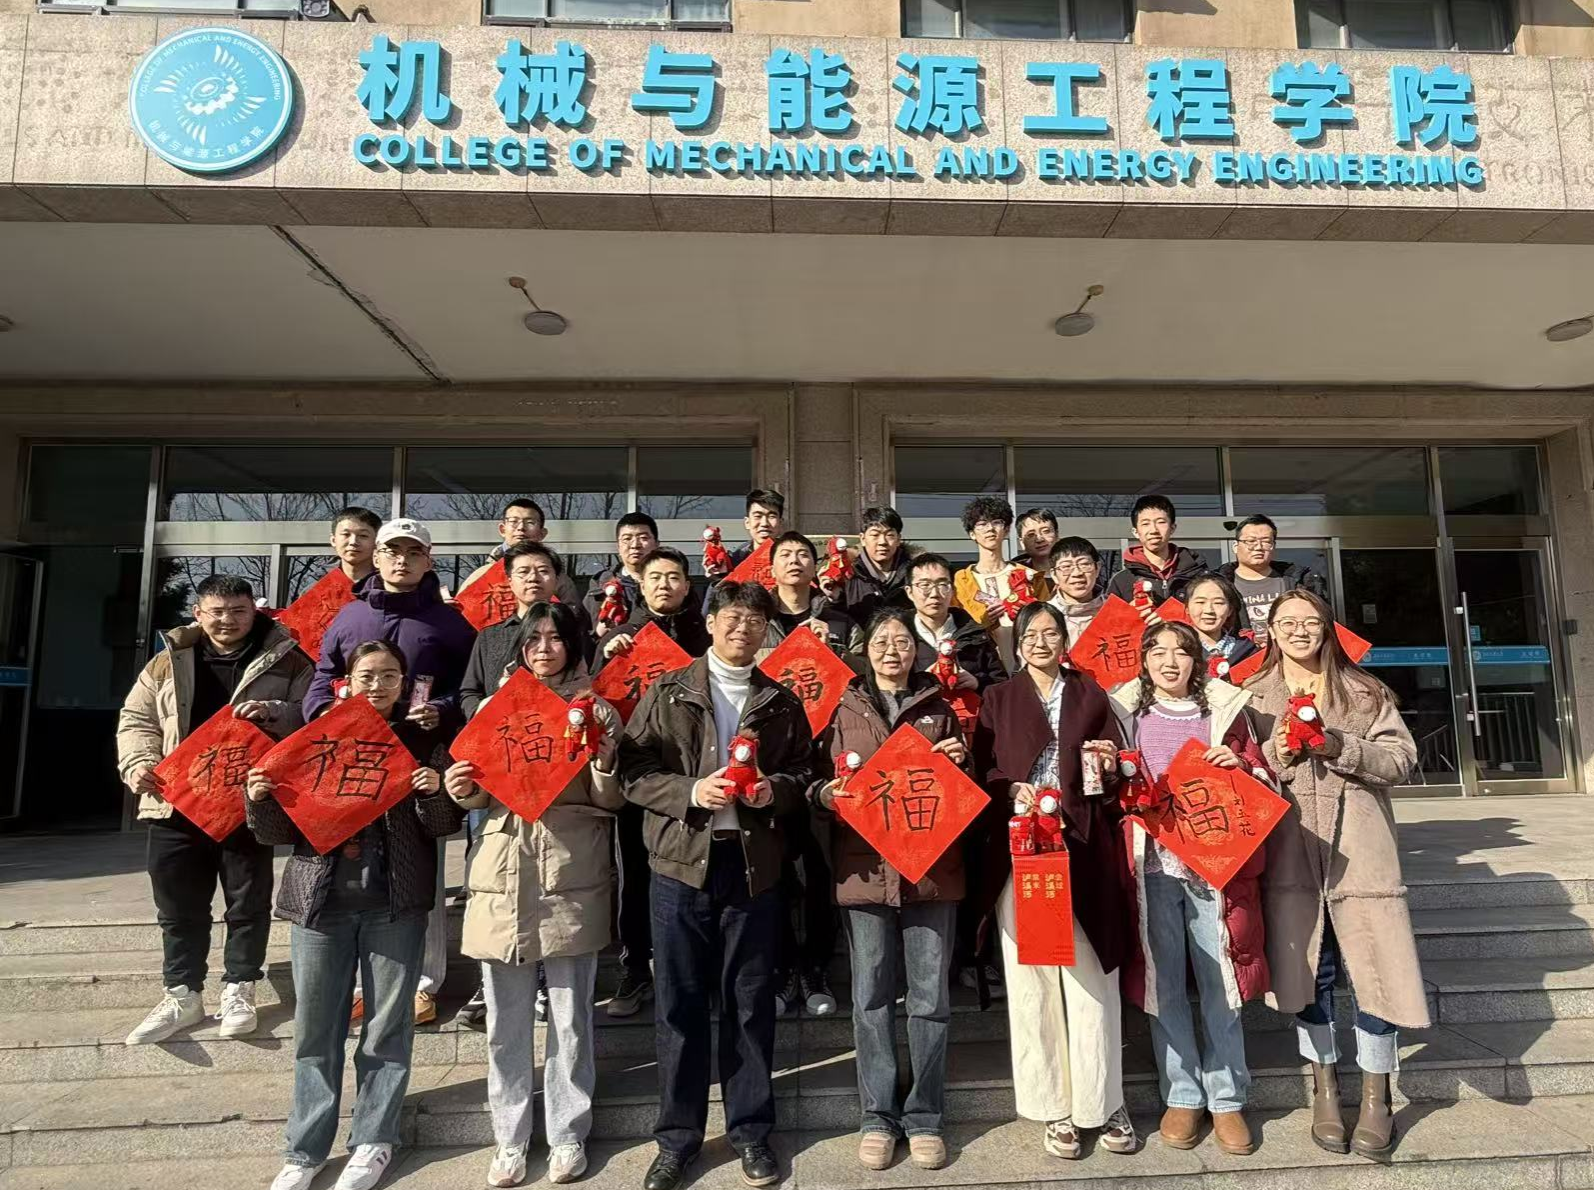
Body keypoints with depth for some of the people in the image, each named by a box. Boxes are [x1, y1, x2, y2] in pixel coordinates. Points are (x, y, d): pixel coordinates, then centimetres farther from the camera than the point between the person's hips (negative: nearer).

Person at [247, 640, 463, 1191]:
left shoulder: (423, 741, 3)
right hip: (320, 898, 1)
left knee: (387, 1026, 8)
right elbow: (279, 831, 6)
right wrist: (260, 799, -13)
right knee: (315, 1028, 10)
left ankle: (374, 1140, 24)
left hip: (396, 902, -1)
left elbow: (444, 827, 1)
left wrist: (434, 793, -18)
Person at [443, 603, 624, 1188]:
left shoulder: (596, 709, 3)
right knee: (506, 1021, 11)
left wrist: (605, 763, -19)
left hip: (571, 877, -2)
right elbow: (482, 795, 13)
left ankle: (568, 1136, 25)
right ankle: (510, 1139, 27)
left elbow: (609, 804, 0)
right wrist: (461, 789, -8)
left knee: (570, 1017, 8)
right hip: (503, 876, 2)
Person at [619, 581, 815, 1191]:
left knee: (750, 1002, 10)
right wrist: (690, 791, -17)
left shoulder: (782, 703, 8)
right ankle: (677, 1135, 26)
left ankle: (751, 1130, 28)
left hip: (753, 863, 1)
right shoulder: (667, 692, 2)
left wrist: (775, 790, -9)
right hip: (680, 861, -1)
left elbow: (804, 773, 11)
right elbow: (633, 770, -3)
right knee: (680, 1002, 8)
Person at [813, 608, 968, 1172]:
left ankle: (925, 1116, 23)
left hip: (932, 867, 1)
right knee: (871, 997, 8)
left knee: (930, 997, 7)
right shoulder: (844, 711, 7)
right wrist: (831, 792, -16)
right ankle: (878, 1115, 23)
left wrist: (960, 763, -8)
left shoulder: (939, 708, 9)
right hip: (865, 867, 0)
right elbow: (819, 789, 6)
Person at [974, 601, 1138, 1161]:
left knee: (1091, 976, 1)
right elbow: (982, 770, 5)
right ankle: (1054, 1107, 15)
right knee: (1031, 979, 3)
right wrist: (1011, 791, -14)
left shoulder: (1090, 693, 13)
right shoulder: (998, 699, 11)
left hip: (1083, 848, 0)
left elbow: (1115, 766, 11)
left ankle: (1103, 1103, 16)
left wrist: (1110, 767, -10)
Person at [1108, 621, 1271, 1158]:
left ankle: (1227, 1098, 21)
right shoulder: (1126, 713, 7)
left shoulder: (1226, 710, 8)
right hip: (1151, 863, 0)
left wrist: (1241, 767, -9)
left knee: (1220, 981, 6)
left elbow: (1265, 783, 11)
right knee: (1163, 982, 7)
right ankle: (1182, 1095, 21)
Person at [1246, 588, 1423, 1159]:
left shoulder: (1363, 690, 7)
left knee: (1373, 968, 2)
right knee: (1307, 972, 9)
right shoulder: (1253, 697, 6)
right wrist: (1275, 756, -13)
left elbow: (1401, 758, 0)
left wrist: (1339, 747, -15)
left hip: (1359, 850, 0)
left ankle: (1376, 1096, 22)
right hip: (1289, 854, 0)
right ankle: (1325, 1088, 27)